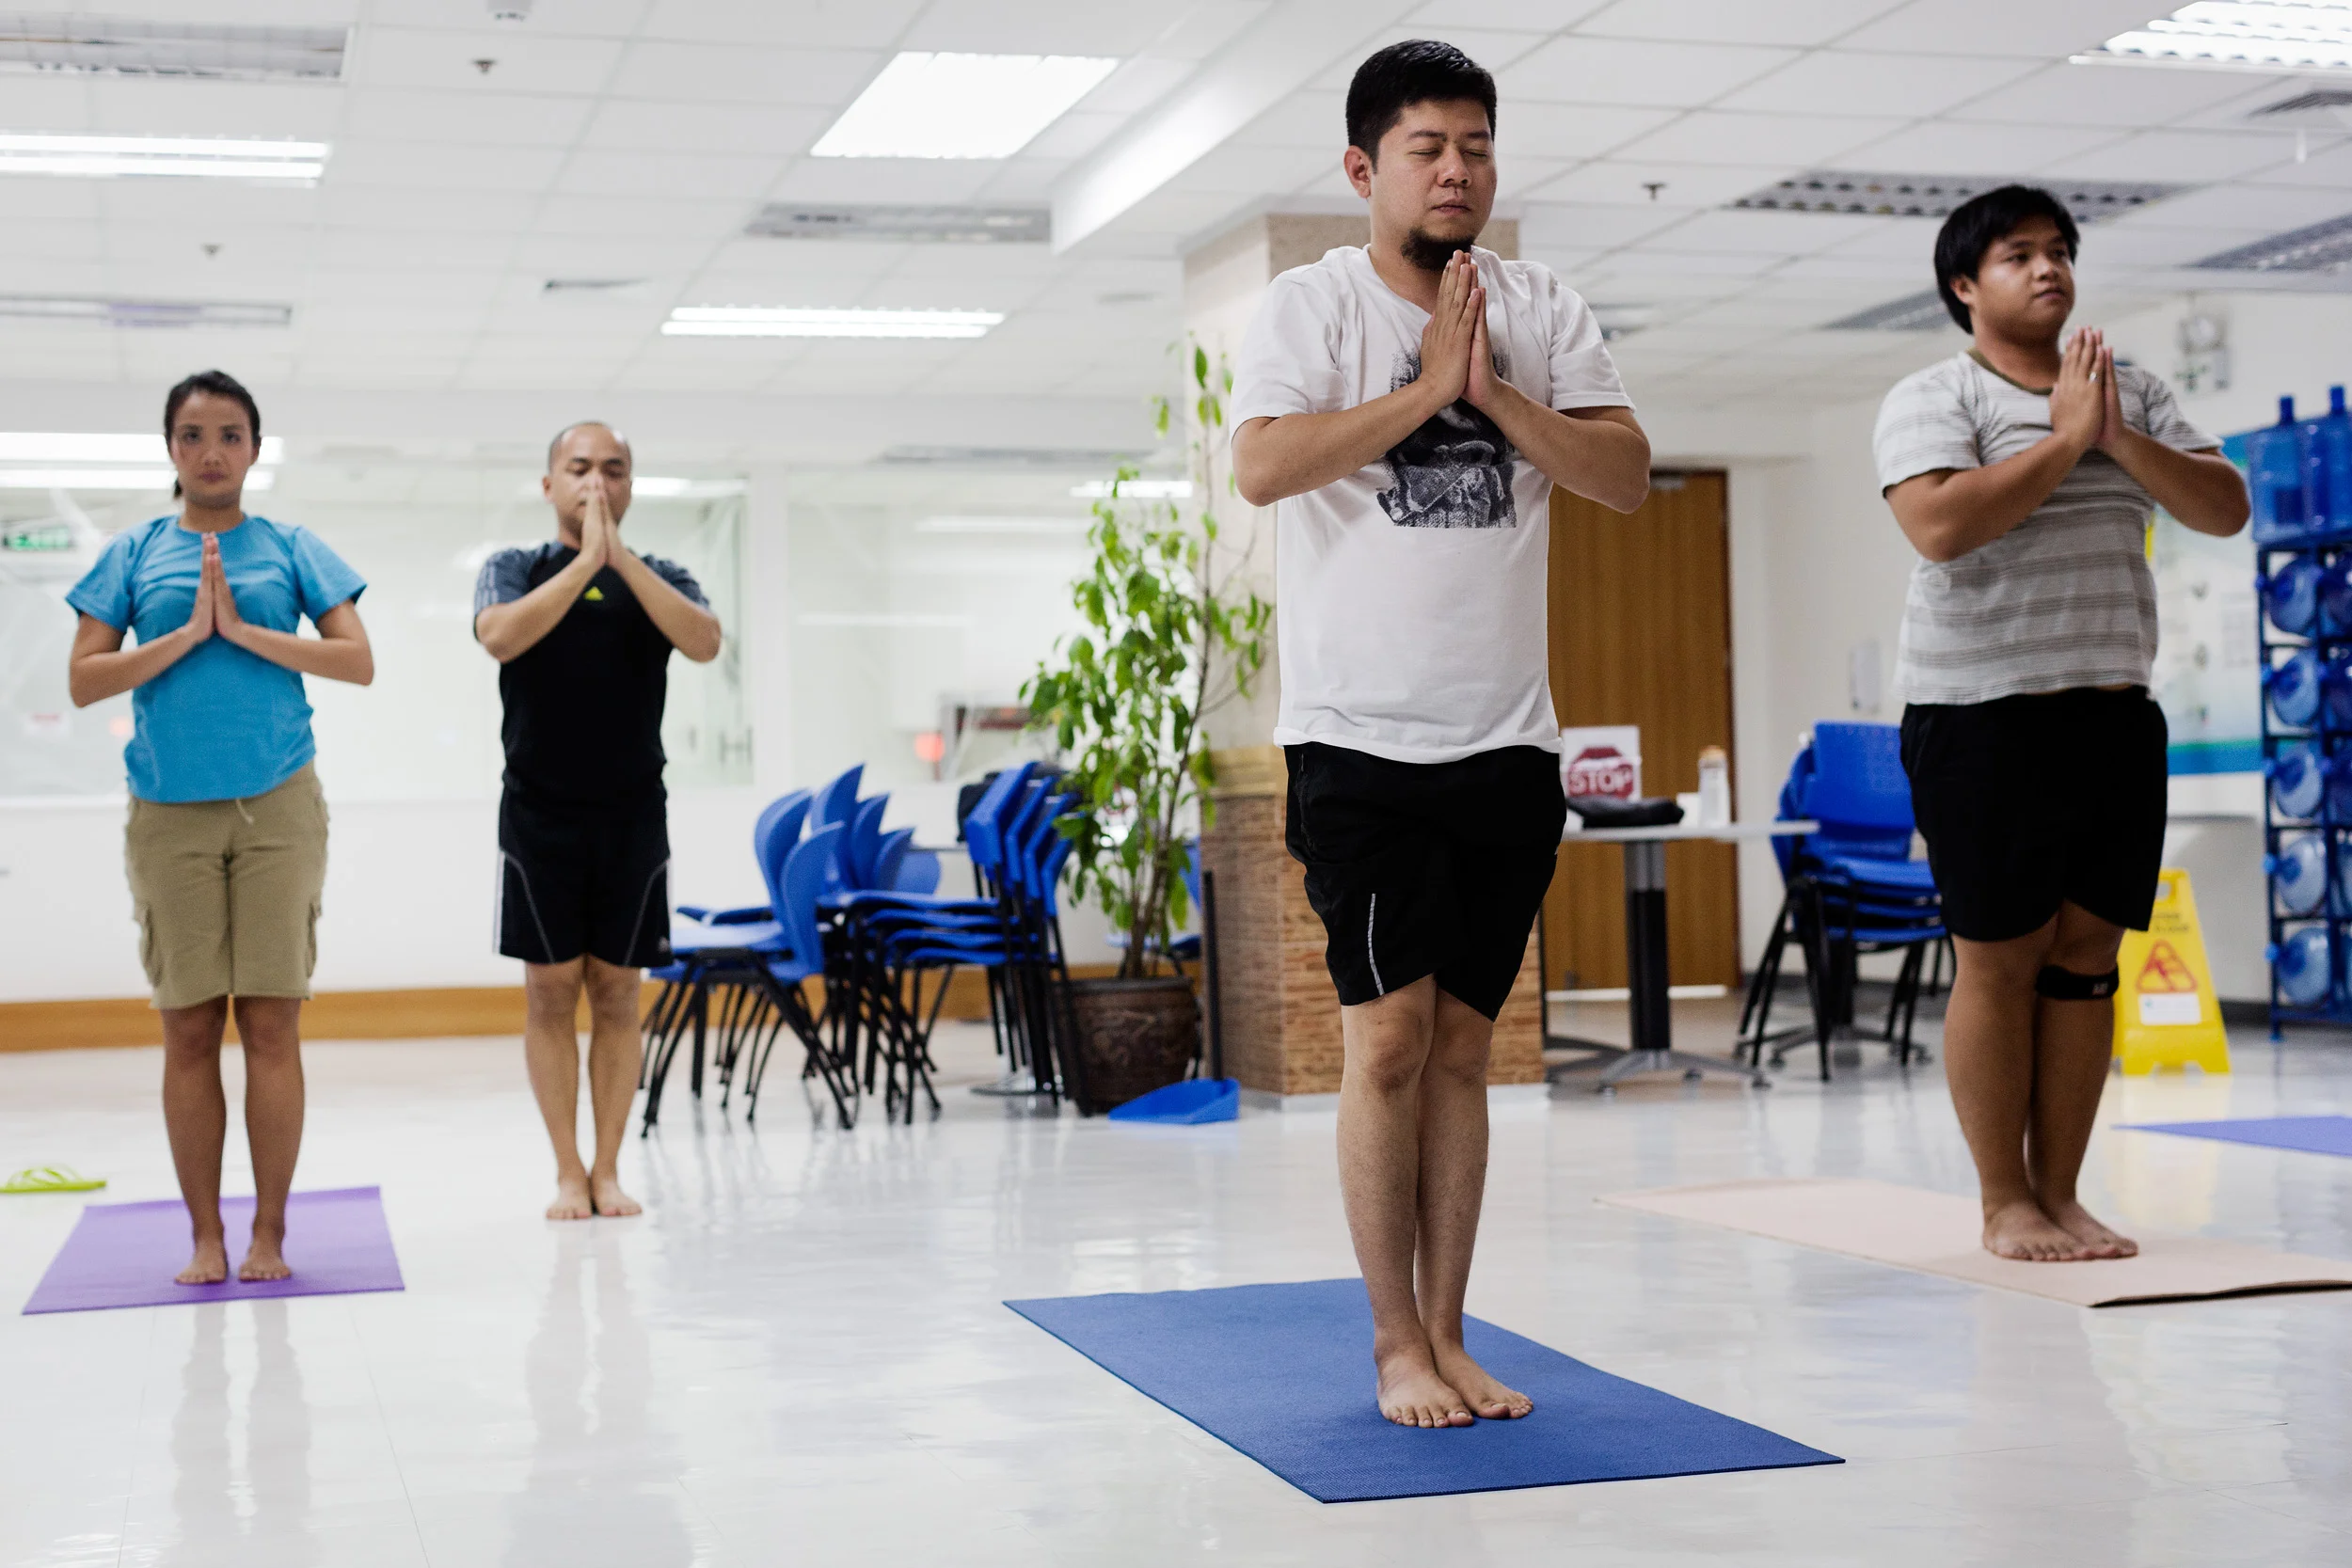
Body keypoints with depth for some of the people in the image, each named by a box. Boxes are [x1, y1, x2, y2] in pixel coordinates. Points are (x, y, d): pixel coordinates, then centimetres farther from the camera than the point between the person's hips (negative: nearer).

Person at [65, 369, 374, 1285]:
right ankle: (205, 1236, 11)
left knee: (271, 1022, -2)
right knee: (189, 1029, 3)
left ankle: (269, 1233, 6)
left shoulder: (291, 549, 9)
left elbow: (359, 662, -1)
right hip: (169, 814, 1)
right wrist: (187, 633, -9)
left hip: (277, 806, 0)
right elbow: (83, 681, 2)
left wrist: (244, 628, -9)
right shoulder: (133, 554, 9)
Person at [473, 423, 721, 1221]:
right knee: (550, 990, 1)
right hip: (540, 815, -1)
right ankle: (568, 1173, 9)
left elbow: (704, 641, -14)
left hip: (632, 816, 1)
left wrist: (621, 558, -18)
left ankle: (608, 1171, 10)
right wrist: (584, 560, -20)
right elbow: (500, 636, -18)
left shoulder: (660, 578, 7)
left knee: (617, 993, 4)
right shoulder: (514, 570, 4)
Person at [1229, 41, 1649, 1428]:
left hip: (1508, 740, 4)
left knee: (1461, 1045, 8)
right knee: (1390, 1033, -6)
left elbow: (1627, 473, -1)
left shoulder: (1544, 310, 9)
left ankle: (1449, 1338, 16)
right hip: (1361, 735, -3)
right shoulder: (1314, 302, -1)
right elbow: (1262, 466, -17)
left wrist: (1491, 389, -12)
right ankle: (1396, 1348, 5)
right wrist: (1427, 387, -15)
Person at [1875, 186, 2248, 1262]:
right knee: (2000, 963, -2)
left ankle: (2059, 1193, 14)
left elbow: (2226, 508, 7)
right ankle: (2005, 1204, 6)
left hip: (2115, 716, 5)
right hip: (1984, 720, -5)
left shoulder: (2133, 393, 15)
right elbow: (1940, 526, -20)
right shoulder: (1933, 398, -3)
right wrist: (2065, 438, -15)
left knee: (2087, 957, 6)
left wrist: (2123, 441, -8)